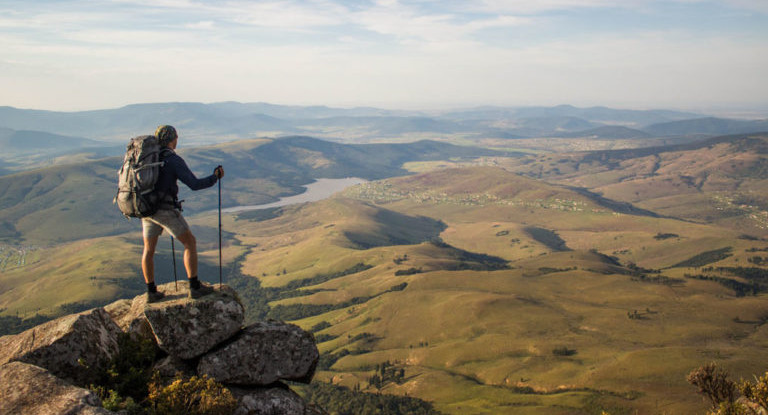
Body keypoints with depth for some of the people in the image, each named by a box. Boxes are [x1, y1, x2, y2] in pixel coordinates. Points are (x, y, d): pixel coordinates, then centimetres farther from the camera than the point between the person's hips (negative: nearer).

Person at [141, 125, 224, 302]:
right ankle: (195, 287, 5)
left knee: (149, 249, 18)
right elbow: (195, 184, -17)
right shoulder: (174, 160, -12)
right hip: (166, 210, -7)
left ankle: (152, 292, 22)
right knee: (190, 243, 5)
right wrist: (215, 177, -2)